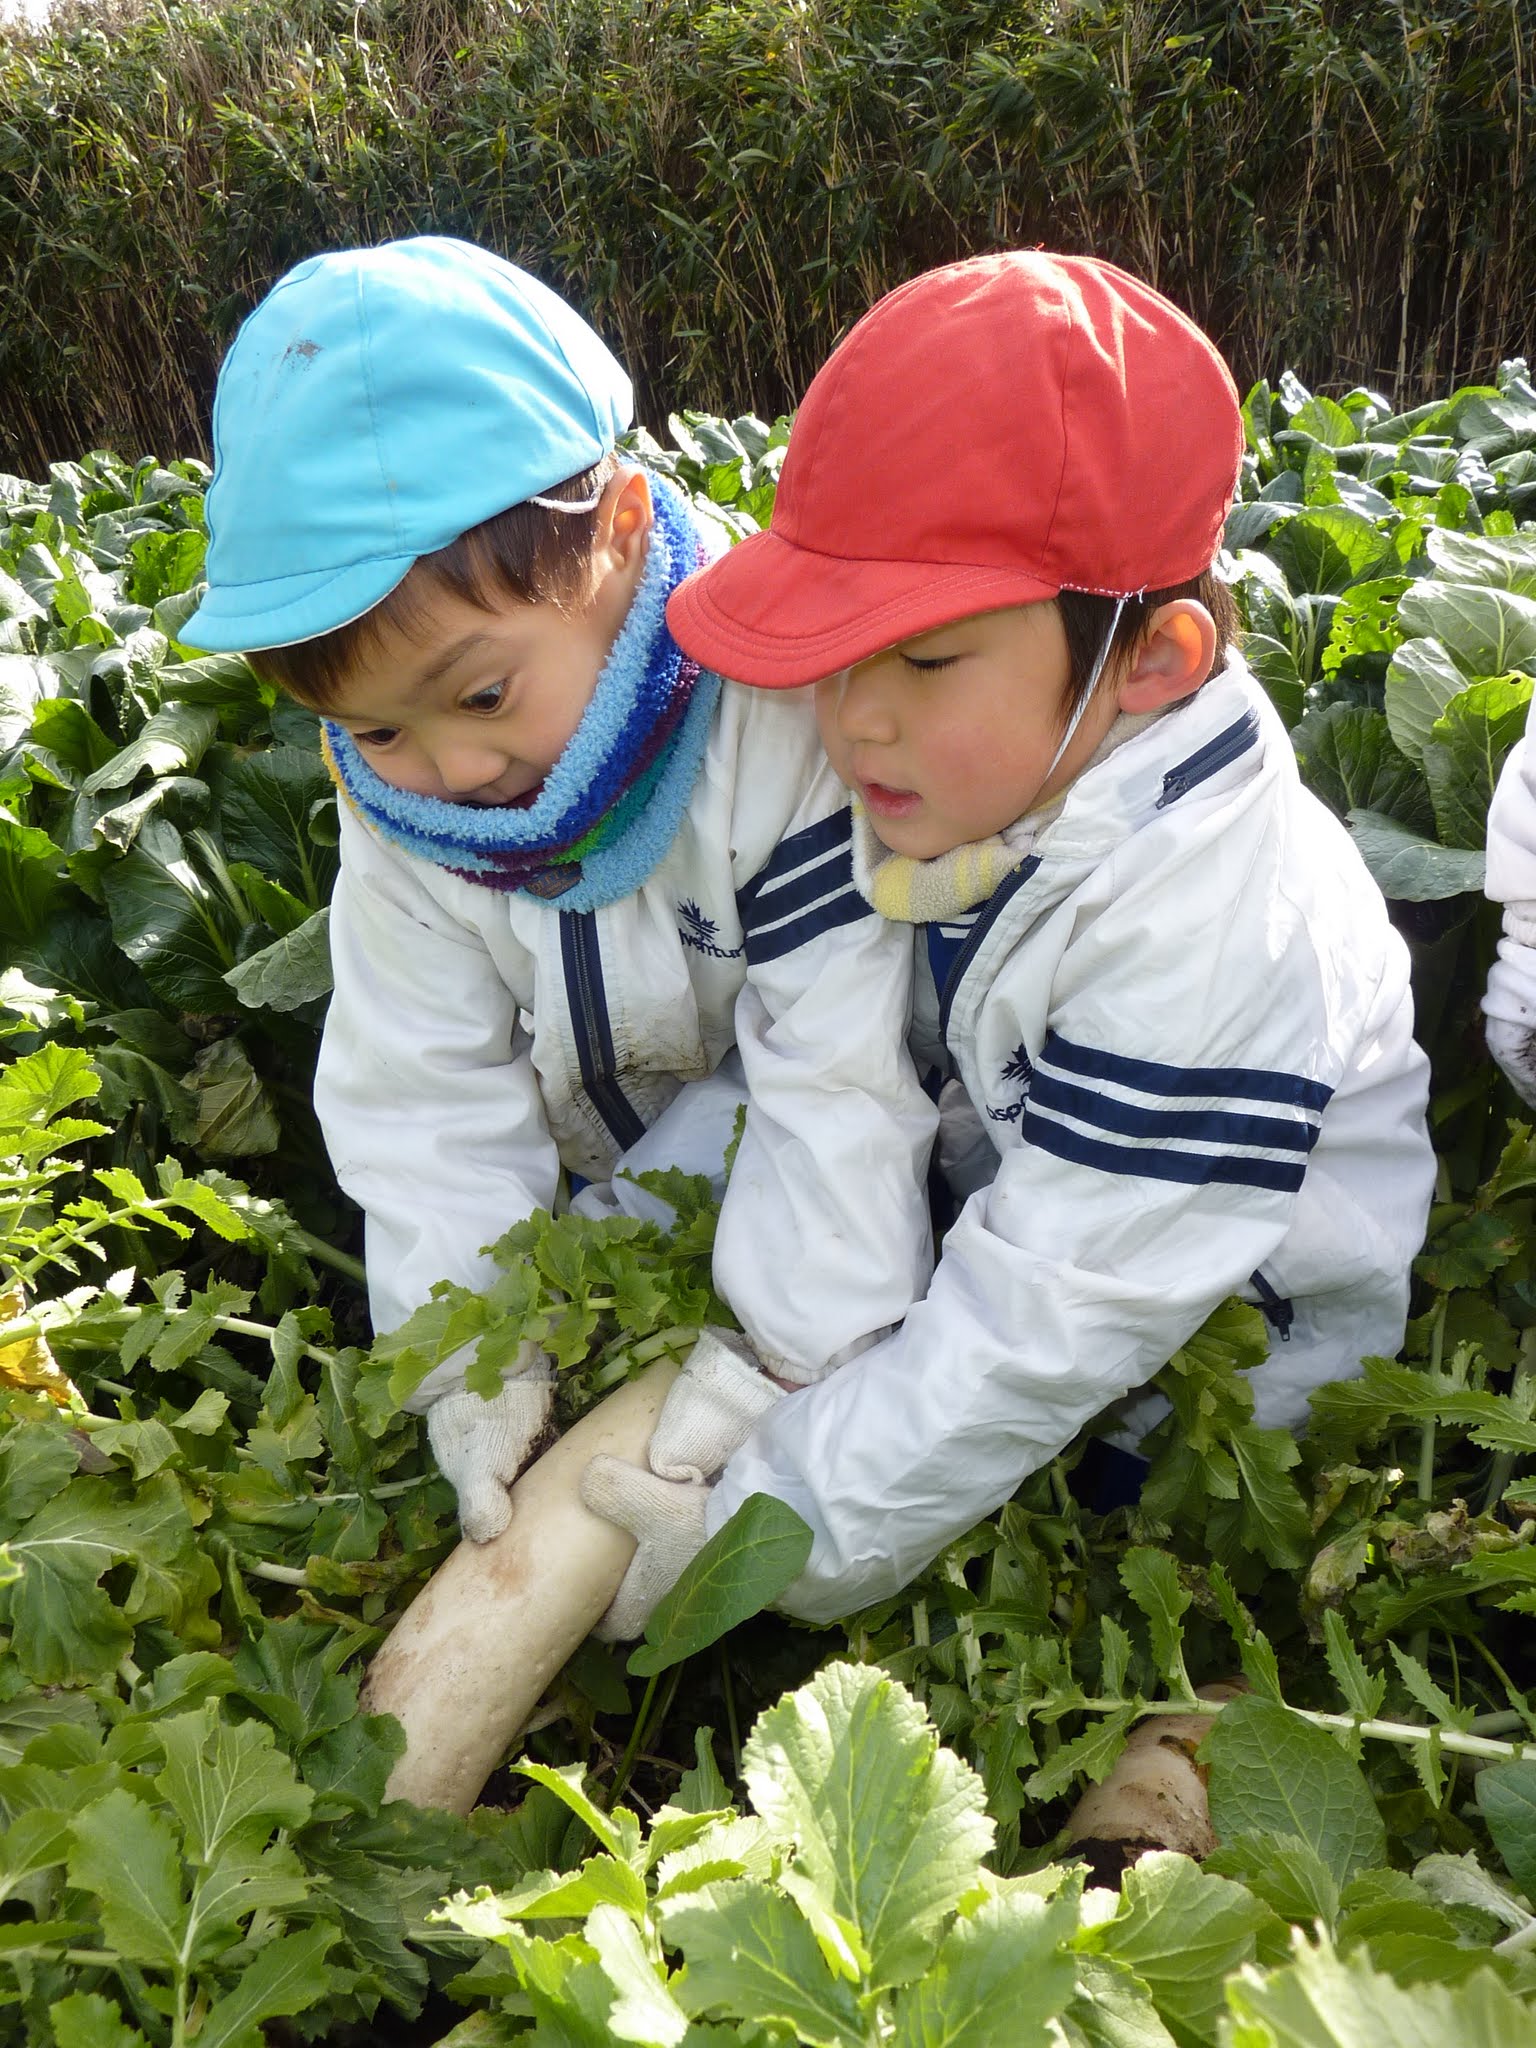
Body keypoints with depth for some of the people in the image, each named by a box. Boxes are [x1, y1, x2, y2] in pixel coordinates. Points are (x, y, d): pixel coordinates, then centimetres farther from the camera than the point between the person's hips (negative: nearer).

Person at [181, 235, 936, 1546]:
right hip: (602, 1184, 5)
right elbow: (428, 1096, -10)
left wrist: (771, 1356, -29)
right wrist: (476, 1356, -18)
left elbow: (844, 1076, -28)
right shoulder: (396, 804, -15)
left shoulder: (787, 721, -31)